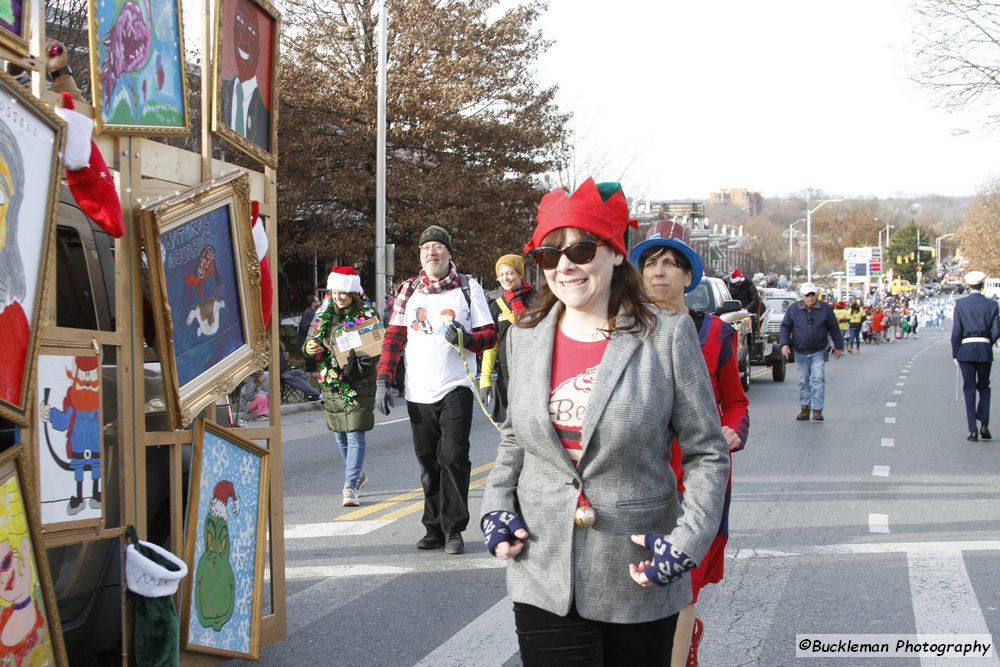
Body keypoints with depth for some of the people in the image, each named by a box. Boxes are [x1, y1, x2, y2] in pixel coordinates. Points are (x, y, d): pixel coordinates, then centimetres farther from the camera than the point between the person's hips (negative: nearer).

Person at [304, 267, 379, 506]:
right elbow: (309, 341, 12)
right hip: (331, 383, 5)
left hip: (359, 383, -5)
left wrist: (357, 358, -25)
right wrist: (309, 348, -11)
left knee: (355, 434, -10)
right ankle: (357, 474, 35)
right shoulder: (324, 313, 6)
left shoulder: (365, 314, -7)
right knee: (340, 435, 15)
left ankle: (351, 485, -10)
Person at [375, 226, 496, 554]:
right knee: (428, 463, 9)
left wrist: (466, 338, -19)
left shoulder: (468, 288, 5)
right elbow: (393, 338, 10)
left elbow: (490, 335, 3)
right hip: (418, 392, 3)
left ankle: (453, 529, -2)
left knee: (453, 458, -10)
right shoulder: (408, 291, 11)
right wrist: (382, 381, 0)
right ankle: (434, 527, 18)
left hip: (456, 390, -3)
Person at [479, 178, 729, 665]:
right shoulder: (524, 338, 4)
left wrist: (687, 541, -14)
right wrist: (497, 506, 3)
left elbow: (707, 453, -3)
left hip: (639, 579, -2)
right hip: (543, 578, 2)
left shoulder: (667, 336, -7)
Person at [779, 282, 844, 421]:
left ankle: (817, 409, -9)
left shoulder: (825, 309, 0)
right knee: (803, 381, 8)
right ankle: (804, 408, 17)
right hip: (800, 353, 2)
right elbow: (785, 327, 5)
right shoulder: (793, 309, 1)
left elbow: (834, 329, 8)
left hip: (818, 353, -2)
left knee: (818, 380, -10)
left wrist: (838, 346, 12)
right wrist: (784, 344, -8)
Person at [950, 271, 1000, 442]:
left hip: (966, 350, -1)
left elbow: (956, 331, -5)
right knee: (984, 387, 17)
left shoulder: (960, 304, -3)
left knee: (969, 389, 5)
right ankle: (984, 425, 5)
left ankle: (973, 430, 1)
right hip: (985, 350, 1)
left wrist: (955, 354, 2)